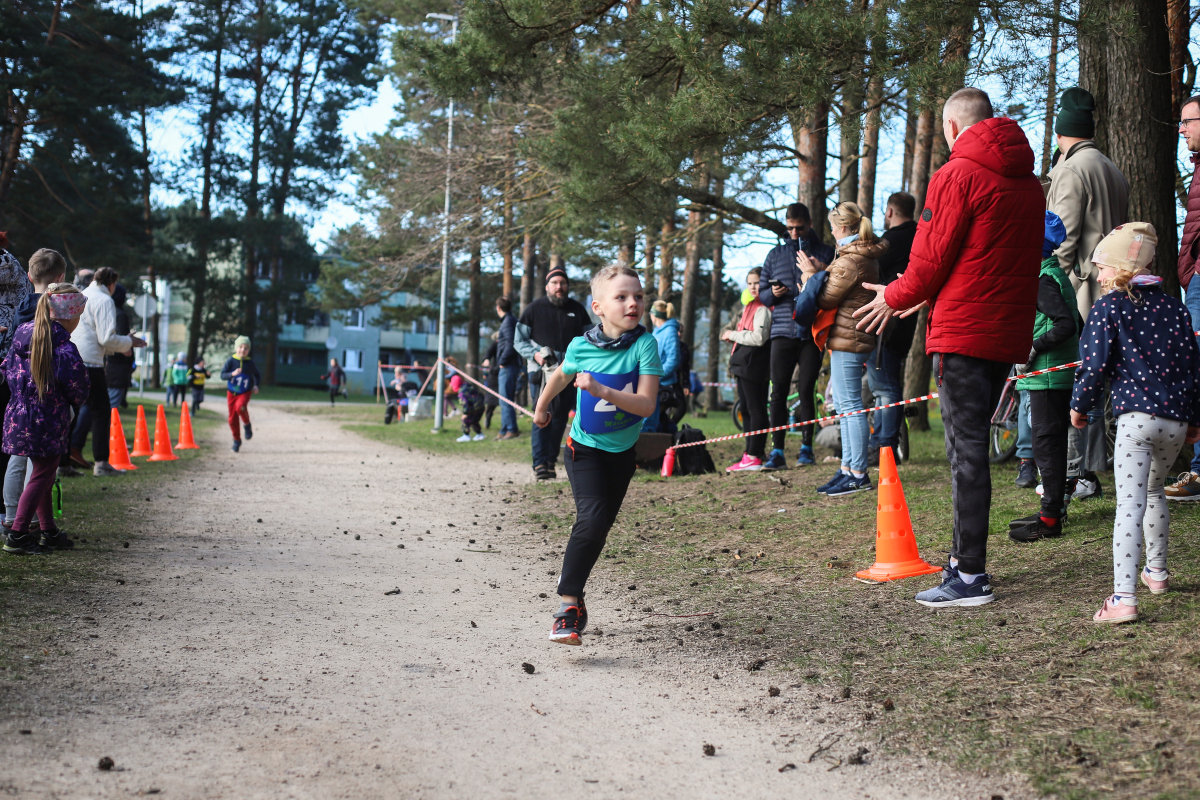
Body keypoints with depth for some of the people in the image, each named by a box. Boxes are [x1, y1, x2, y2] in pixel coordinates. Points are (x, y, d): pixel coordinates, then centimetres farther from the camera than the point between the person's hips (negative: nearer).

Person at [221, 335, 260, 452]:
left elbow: (258, 376, 11)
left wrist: (256, 385, -6)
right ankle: (237, 441, 24)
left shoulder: (250, 364, -5)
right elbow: (222, 375, -13)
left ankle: (247, 424, -4)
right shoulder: (230, 361, -7)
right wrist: (232, 374, -30)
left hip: (245, 393, -2)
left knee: (240, 407, -33)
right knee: (232, 418, 5)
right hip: (231, 393, 2)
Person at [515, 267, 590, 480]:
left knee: (561, 417, 8)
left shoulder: (577, 310, 10)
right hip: (541, 372, -3)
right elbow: (519, 340, 5)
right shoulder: (534, 309, 3)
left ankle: (551, 460, 20)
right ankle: (540, 463, -9)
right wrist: (535, 354, -13)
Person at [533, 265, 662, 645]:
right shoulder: (581, 346, -13)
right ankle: (569, 602, -15)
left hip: (623, 451, 2)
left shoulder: (644, 344, -17)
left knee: (600, 526, 14)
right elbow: (560, 376, 12)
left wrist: (603, 391, -38)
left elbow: (647, 404, -25)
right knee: (592, 518, -21)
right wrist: (541, 409, 28)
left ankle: (571, 580, 39)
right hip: (585, 448, -2)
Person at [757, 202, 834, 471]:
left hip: (812, 333, -2)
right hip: (782, 331, 2)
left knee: (806, 391, 0)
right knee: (779, 391, -4)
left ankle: (806, 448, 8)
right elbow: (762, 293, 18)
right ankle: (777, 451, -3)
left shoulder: (826, 253, 9)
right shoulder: (775, 254, 16)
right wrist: (772, 293, -5)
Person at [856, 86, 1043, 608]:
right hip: (1008, 332, 8)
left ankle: (971, 575, -6)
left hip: (963, 330, -8)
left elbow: (932, 259, -10)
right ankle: (964, 557, 21)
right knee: (971, 444, 15)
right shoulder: (1028, 182, 15)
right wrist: (930, 295, 24)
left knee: (966, 451, -6)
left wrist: (894, 298, 8)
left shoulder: (957, 176, -9)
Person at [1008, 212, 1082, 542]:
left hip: (1047, 377, -10)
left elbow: (1067, 324, -24)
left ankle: (1050, 519, -4)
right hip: (1057, 375, 10)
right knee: (1051, 443, 15)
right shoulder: (1056, 274, 15)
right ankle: (1053, 509, 23)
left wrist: (1034, 348, -19)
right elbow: (1077, 324, 18)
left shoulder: (1041, 280, -15)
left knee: (1046, 443, -7)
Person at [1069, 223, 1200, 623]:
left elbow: (1094, 365, -8)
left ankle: (1123, 598, -22)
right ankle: (1156, 572, 40)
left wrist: (1079, 406, 8)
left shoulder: (1108, 308, -1)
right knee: (1153, 490, 28)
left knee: (1130, 503, -12)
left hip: (1136, 416, -6)